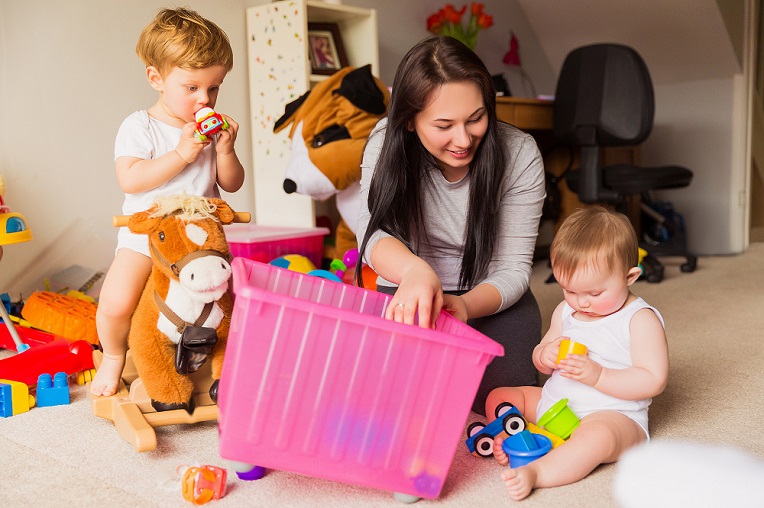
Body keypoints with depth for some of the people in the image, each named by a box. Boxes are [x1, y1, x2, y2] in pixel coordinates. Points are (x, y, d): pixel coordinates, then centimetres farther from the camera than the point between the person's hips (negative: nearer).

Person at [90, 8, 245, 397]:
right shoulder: (140, 126, -6)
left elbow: (232, 184, 6)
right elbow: (130, 179, -19)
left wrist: (225, 151, -13)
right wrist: (181, 154, -24)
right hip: (145, 235, -3)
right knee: (115, 304, -19)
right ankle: (114, 355, 13)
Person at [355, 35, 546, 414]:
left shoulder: (520, 155, -19)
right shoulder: (387, 142, -16)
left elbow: (512, 268, -16)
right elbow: (373, 232, -25)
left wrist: (465, 305, -38)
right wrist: (415, 270, -48)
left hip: (491, 298, 0)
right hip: (407, 294, 1)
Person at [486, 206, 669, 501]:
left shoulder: (640, 319, -11)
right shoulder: (565, 311, 8)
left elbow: (654, 380, -17)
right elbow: (542, 364, 16)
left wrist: (598, 376, -27)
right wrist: (545, 355, -10)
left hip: (614, 415, -8)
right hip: (553, 404, 8)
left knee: (596, 436, -41)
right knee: (499, 397, 5)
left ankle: (535, 472, -48)